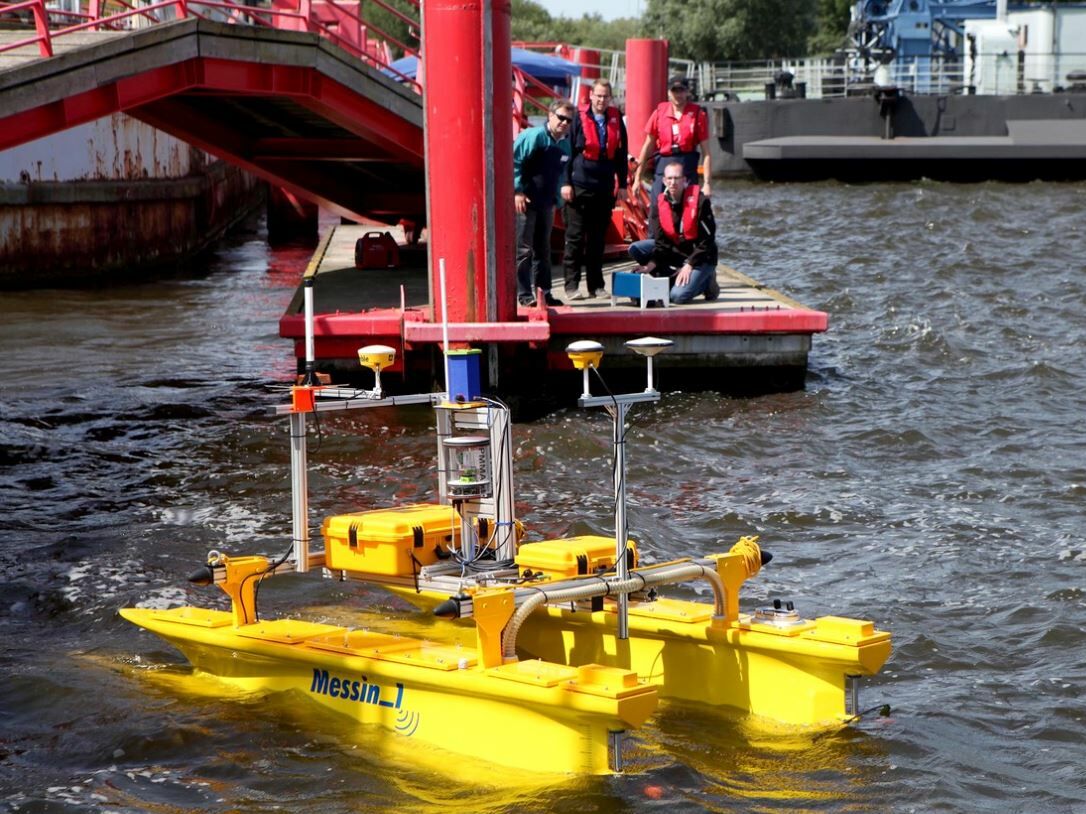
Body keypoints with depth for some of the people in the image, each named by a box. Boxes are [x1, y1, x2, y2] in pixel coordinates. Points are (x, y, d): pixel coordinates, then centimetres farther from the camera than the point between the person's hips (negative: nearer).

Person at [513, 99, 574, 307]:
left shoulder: (565, 145, 11)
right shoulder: (534, 136, -13)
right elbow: (514, 162, -16)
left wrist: (556, 199, 16)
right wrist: (517, 191, -19)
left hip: (546, 204, 8)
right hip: (525, 202, -8)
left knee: (543, 250, 12)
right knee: (523, 250, -4)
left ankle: (544, 292, 18)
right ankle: (524, 295, -1)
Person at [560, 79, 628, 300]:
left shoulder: (616, 120, 9)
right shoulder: (579, 119, -1)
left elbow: (621, 154, 14)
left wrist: (622, 184, 10)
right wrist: (566, 182, -7)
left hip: (605, 188, 3)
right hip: (580, 187, -3)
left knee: (598, 238, 8)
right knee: (575, 238, -2)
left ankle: (596, 286, 13)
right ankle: (572, 286, 2)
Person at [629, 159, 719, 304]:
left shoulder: (700, 201, -18)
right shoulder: (660, 203, -2)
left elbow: (707, 240, -17)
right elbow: (661, 240, -5)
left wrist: (689, 265, -22)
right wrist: (653, 263, -22)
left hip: (700, 256, -6)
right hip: (675, 252, 6)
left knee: (678, 296, -28)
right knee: (635, 249, -7)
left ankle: (706, 283, 4)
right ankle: (676, 279, -8)